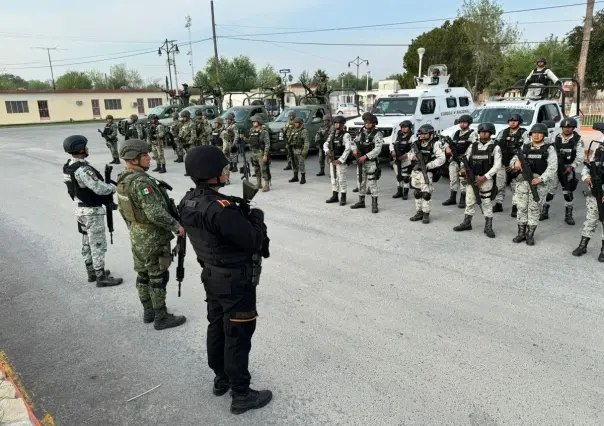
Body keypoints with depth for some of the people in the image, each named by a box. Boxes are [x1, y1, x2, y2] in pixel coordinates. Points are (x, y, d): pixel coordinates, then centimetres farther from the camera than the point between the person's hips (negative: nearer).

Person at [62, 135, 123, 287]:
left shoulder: (68, 167, 5)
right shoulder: (83, 169, -26)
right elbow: (99, 188, -26)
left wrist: (106, 192, 4)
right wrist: (113, 187, -7)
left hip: (81, 209, 10)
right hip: (93, 211, -10)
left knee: (87, 243, 18)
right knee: (98, 244, -1)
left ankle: (92, 272, 30)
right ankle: (101, 277, 6)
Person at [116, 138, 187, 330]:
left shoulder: (122, 180, 5)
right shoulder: (141, 182, -26)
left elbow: (123, 209, 16)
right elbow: (155, 213, -30)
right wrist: (176, 226, -19)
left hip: (137, 235, 9)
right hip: (153, 237, -9)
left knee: (143, 275, 18)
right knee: (158, 277, 2)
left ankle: (148, 312, 32)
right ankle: (161, 318, 13)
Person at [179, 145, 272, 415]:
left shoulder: (188, 202, -3)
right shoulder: (221, 209, -31)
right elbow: (253, 241, -24)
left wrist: (241, 213, -2)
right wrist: (256, 216, -8)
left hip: (212, 276, 9)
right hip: (236, 282, -9)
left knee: (217, 328, 22)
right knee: (238, 336, 5)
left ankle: (221, 379, 41)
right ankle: (241, 395, 21)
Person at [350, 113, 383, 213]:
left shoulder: (377, 134, -10)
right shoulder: (362, 132, 9)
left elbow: (377, 149, -20)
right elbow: (354, 142, 18)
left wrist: (366, 156, -26)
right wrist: (354, 149, -4)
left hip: (371, 162, -6)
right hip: (360, 162, 7)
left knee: (372, 183, -7)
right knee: (361, 182, 15)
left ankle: (374, 205, -1)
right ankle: (361, 202, 28)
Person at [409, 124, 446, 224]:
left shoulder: (435, 144, -9)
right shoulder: (418, 144, 11)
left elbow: (441, 159, -16)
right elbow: (413, 155, 24)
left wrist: (428, 166, -20)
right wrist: (413, 157, -1)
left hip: (427, 172, -7)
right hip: (416, 171, 7)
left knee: (426, 193, -8)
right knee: (417, 193, 11)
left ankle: (426, 214, 4)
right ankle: (419, 213, 22)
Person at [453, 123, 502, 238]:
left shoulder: (495, 147, -1)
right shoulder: (473, 146, 9)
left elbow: (497, 165, -7)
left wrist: (484, 177, -15)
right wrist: (463, 168, -14)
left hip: (486, 179, -3)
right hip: (471, 177, 3)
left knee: (487, 202, 1)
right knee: (469, 201, 9)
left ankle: (488, 226, 10)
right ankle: (467, 223, 22)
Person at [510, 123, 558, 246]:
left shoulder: (549, 149, 3)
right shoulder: (524, 147, 12)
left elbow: (552, 167, -8)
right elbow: (513, 160, 7)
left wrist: (541, 179, -22)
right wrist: (516, 163, -18)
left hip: (539, 183, -3)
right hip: (523, 181, 3)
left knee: (534, 209, 2)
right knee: (522, 208, 5)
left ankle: (530, 235, 10)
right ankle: (521, 233, 15)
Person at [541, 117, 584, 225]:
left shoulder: (578, 139, -4)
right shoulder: (556, 138, 1)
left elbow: (580, 156, -8)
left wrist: (571, 167, -18)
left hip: (568, 168, -1)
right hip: (555, 167, 1)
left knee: (568, 191, 3)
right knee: (550, 189, 5)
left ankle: (568, 214, 13)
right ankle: (545, 211, 17)